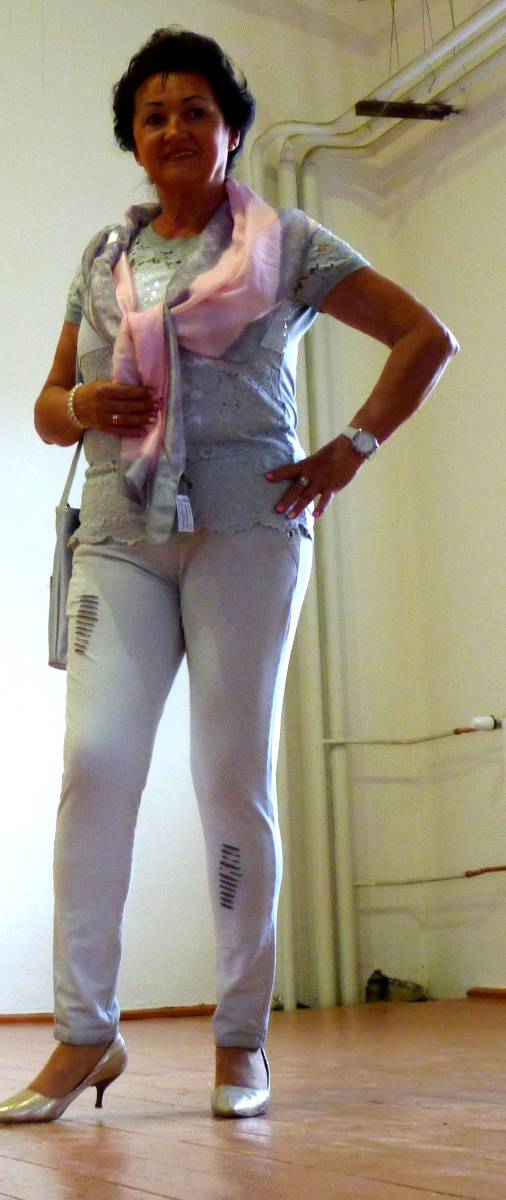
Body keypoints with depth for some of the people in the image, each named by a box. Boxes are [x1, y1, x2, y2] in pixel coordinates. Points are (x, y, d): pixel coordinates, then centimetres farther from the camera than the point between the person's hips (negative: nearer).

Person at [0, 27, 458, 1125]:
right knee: (94, 760, -12)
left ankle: (241, 1042, 6)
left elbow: (427, 339, 8)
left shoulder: (285, 244, 8)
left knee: (235, 777, -4)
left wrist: (351, 451, 0)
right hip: (120, 533, 3)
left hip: (245, 528, -3)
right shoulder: (103, 255, 18)